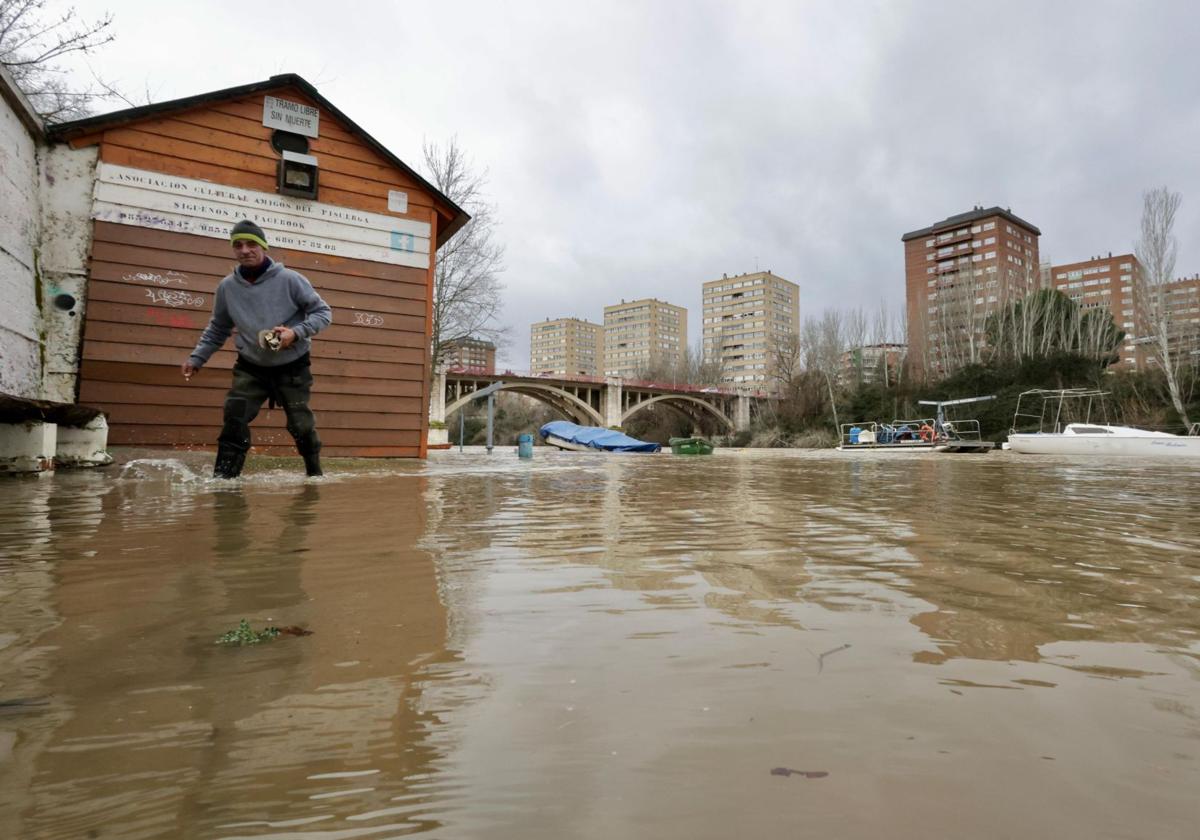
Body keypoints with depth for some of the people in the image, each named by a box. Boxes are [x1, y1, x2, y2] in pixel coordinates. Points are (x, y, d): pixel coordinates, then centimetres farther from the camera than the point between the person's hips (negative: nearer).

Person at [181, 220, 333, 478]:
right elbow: (217, 329, 12)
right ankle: (223, 477, -2)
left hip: (292, 367, -3)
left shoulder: (290, 279, -13)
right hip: (250, 368, 3)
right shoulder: (227, 287, -2)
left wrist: (296, 332, -23)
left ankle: (315, 473, 26)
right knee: (234, 419, -12)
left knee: (301, 425, 4)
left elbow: (323, 312, -9)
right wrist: (196, 358, 5)